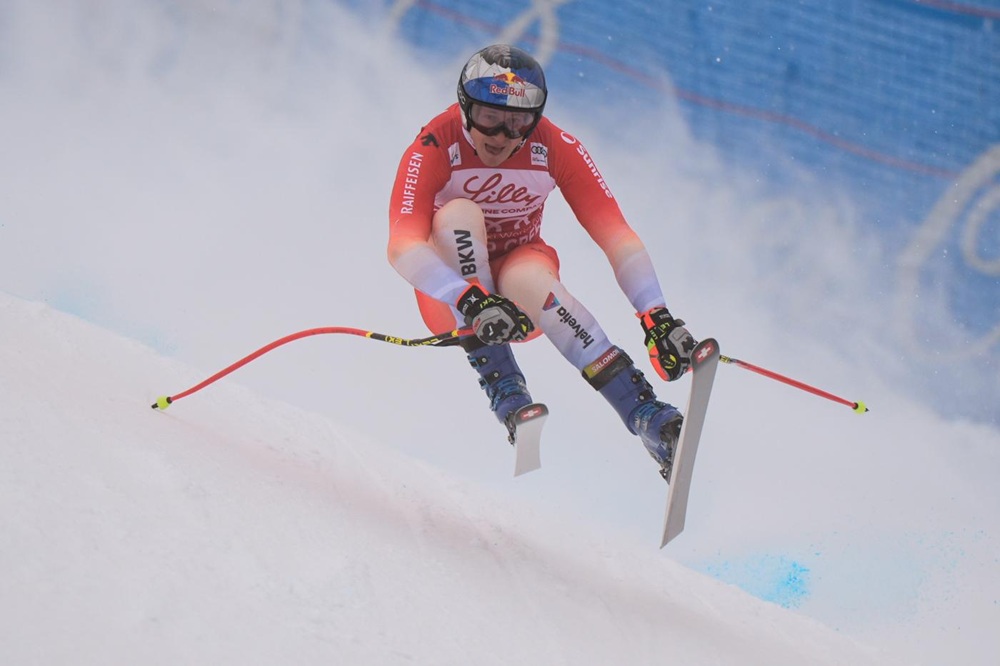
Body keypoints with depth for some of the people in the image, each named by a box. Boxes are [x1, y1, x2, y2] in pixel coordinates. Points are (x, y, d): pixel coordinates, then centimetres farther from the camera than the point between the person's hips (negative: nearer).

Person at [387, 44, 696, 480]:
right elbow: (401, 247, -35)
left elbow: (616, 235, -19)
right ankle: (500, 382, -29)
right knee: (459, 213, -29)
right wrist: (473, 301, -51)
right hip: (450, 291, 0)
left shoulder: (556, 149, -15)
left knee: (528, 278, -35)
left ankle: (647, 415, -40)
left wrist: (657, 316, -35)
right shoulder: (434, 148, -22)